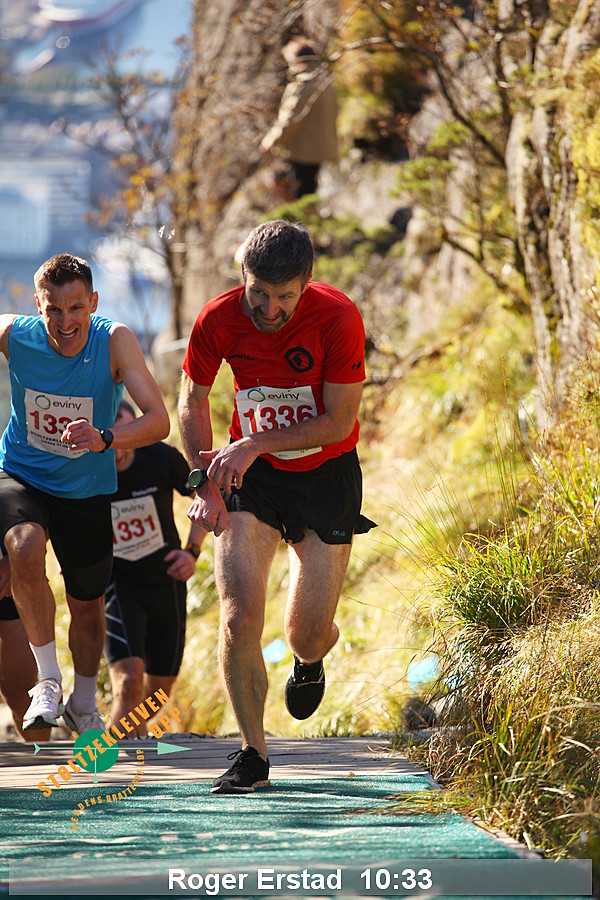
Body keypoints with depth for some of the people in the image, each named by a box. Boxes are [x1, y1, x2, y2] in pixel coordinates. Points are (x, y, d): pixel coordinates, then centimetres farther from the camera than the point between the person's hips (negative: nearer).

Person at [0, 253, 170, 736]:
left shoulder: (114, 341, -23)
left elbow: (158, 421, -29)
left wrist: (104, 438, -47)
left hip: (86, 490, 1)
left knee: (88, 606, 13)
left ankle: (84, 701, 42)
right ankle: (48, 679, -16)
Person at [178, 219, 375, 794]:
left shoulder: (338, 320, -22)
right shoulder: (218, 320, -14)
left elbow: (338, 423, -17)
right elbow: (193, 402, 3)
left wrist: (255, 444, -24)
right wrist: (206, 485, -6)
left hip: (326, 477, -1)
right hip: (249, 475, 1)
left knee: (308, 635, -1)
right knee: (239, 617, -15)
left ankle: (310, 662, 39)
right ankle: (253, 756, 0)